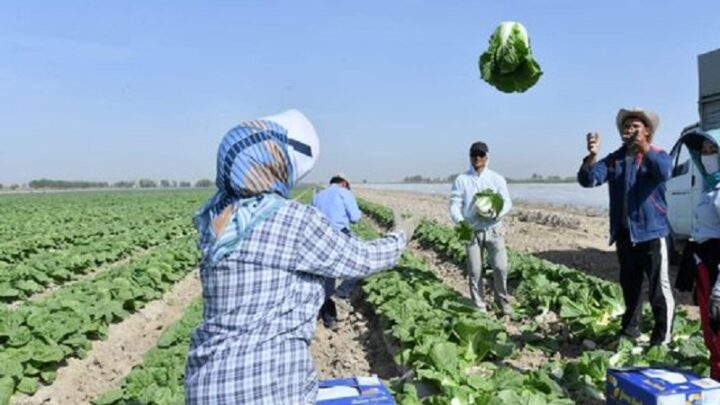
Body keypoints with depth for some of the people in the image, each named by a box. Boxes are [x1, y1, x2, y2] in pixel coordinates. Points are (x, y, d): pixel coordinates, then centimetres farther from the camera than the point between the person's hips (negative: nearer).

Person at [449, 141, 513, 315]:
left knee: (501, 266, -5)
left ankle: (502, 299, 18)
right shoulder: (461, 180, 5)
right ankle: (479, 306, 14)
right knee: (475, 271, 1)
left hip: (493, 229, 1)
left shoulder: (497, 179, 7)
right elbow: (454, 204, 0)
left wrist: (497, 213, -18)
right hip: (472, 230, 0)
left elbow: (507, 202, 4)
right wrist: (459, 220, -20)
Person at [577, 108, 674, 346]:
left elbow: (664, 173, -28)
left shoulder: (657, 156, -4)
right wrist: (592, 155, -24)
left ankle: (662, 337, 8)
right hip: (624, 234, 5)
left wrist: (645, 149, -43)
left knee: (659, 286, -2)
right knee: (630, 285, 16)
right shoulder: (614, 160, 8)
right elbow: (587, 180, -6)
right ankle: (630, 330, 29)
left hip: (651, 232, -5)